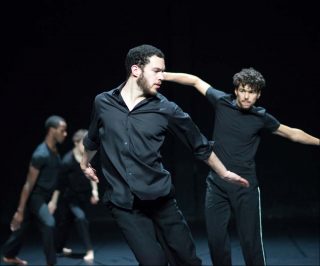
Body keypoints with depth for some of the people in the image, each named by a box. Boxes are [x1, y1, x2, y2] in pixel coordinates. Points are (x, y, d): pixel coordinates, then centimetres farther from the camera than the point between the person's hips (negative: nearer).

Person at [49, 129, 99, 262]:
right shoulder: (68, 160, -24)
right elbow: (60, 182, -18)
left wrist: (94, 190, 3)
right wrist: (53, 201, -14)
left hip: (84, 195, 5)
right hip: (71, 196, -5)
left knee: (69, 221, 16)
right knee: (80, 217, -22)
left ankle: (60, 247, 33)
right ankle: (89, 250, -18)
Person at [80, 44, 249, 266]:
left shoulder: (166, 109, -4)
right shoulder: (103, 103, -1)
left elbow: (199, 144, 8)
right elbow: (93, 138, 20)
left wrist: (224, 173, 16)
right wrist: (85, 163, 36)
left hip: (160, 198, 1)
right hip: (124, 203, -1)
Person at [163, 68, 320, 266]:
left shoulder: (261, 118, -2)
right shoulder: (222, 102, -2)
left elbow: (292, 133, 11)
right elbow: (196, 81, 7)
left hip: (246, 187, -1)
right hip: (217, 185, 1)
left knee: (251, 240, -1)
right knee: (216, 238, 4)